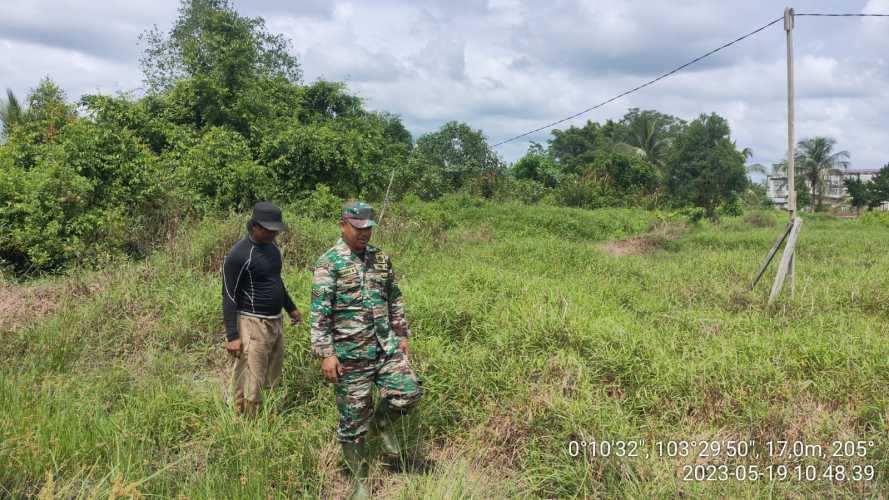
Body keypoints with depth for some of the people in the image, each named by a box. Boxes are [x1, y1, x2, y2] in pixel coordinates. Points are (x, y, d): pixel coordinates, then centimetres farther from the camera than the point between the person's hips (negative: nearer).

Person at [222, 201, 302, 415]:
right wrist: (232, 336, -17)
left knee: (274, 381, 14)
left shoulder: (272, 247, 9)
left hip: (276, 321, 8)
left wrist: (291, 308, 30)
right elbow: (229, 297, -14)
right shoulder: (238, 255, -16)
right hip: (253, 324, -8)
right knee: (251, 385, -5)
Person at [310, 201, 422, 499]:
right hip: (350, 355, -5)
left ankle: (382, 422, 24)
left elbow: (394, 300, 17)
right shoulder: (328, 263, -10)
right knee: (353, 418, 4)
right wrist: (326, 353, -18)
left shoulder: (380, 258, 8)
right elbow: (319, 312, -14)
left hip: (387, 347, 5)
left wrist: (402, 335, 15)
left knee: (409, 392, -9)